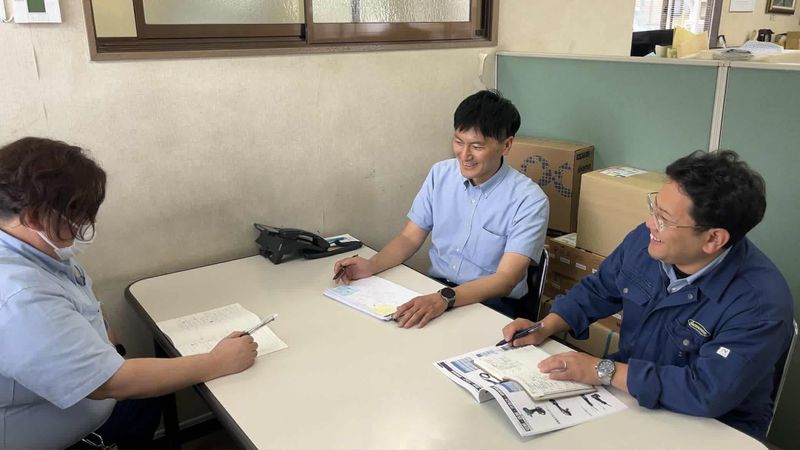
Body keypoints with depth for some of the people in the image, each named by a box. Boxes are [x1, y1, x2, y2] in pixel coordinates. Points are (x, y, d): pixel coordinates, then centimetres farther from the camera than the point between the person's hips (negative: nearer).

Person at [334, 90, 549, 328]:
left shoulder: (529, 200, -14)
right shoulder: (440, 174, 2)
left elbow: (505, 279, -21)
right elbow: (409, 237, 8)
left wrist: (445, 299, -37)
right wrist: (372, 265, -13)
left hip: (490, 301, -4)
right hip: (435, 286, 5)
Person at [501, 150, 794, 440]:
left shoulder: (760, 301, -28)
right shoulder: (645, 240, -9)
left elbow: (708, 393, -34)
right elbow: (597, 290, 7)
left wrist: (604, 371, -30)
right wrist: (545, 328, -7)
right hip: (627, 392, 6)